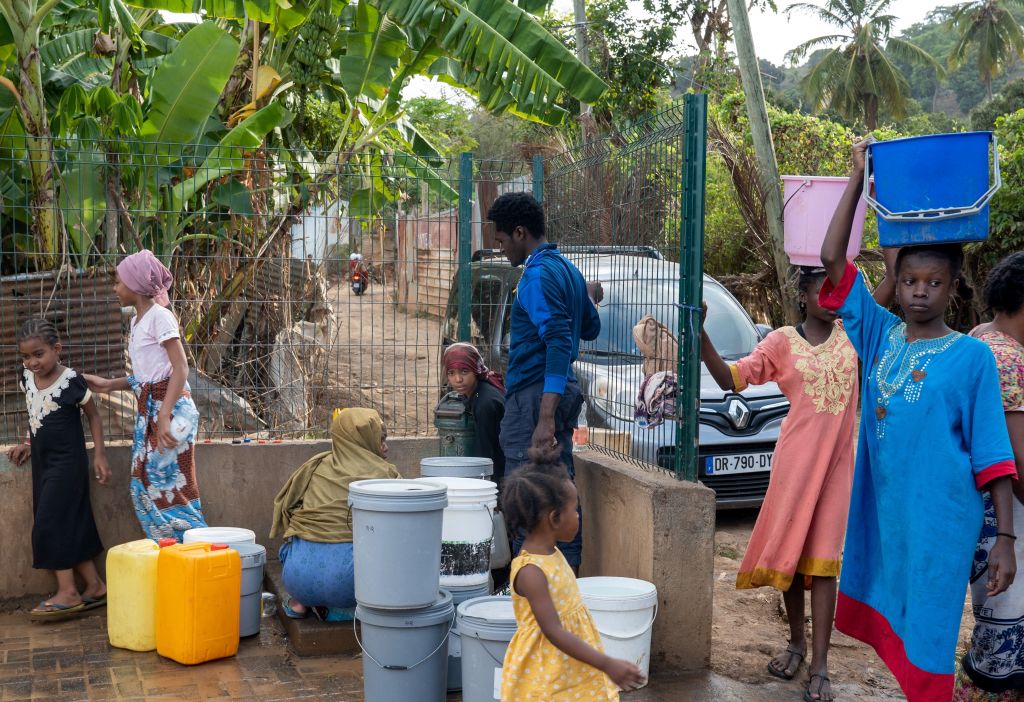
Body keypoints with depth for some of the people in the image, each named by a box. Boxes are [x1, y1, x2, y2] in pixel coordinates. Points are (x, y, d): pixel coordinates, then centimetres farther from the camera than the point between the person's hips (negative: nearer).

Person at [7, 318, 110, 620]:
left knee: (50, 524, -10)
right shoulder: (27, 378, 2)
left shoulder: (71, 381, -16)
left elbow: (93, 415, -5)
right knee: (71, 524, 9)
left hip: (67, 461, -7)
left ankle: (67, 592, -4)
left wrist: (99, 454, -9)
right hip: (42, 461, 7)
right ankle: (94, 585, 16)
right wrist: (29, 445, 11)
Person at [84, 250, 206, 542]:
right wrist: (108, 384, 17)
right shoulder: (137, 320, 16)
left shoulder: (159, 316, -11)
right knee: (145, 485, 8)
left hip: (170, 408, -9)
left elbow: (180, 369, -17)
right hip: (148, 408, 9)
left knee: (172, 484, -7)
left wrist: (164, 417, -24)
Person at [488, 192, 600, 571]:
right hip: (564, 392, 10)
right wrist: (590, 298, 46)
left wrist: (546, 418, -27)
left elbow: (559, 342, -23)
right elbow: (591, 329, 25)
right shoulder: (567, 269, 14)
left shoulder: (538, 274, -14)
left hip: (534, 395, -10)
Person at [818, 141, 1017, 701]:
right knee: (889, 620, 13)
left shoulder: (972, 356, -4)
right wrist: (859, 177, -4)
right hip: (881, 510, 4)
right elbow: (832, 259, 0)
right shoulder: (880, 336, 5)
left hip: (941, 518, -4)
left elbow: (993, 455, -5)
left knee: (925, 630, 0)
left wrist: (1005, 538, -10)